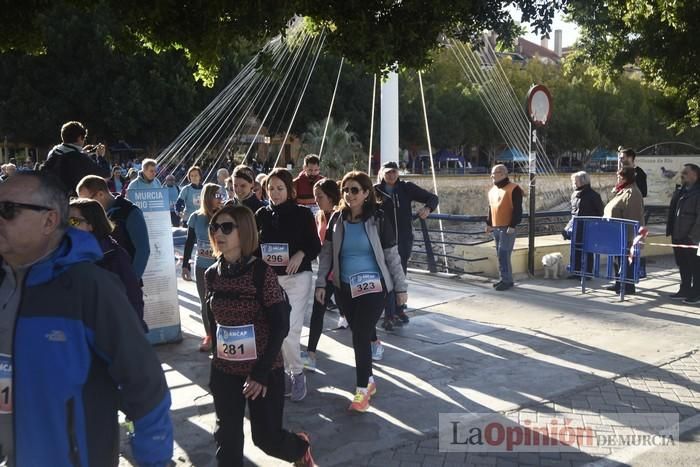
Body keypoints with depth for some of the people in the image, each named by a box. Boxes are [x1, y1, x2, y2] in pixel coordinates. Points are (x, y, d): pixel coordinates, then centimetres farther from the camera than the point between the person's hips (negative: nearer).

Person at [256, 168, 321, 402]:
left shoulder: (302, 213, -2)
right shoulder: (262, 214, 6)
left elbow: (315, 245, 0)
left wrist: (300, 254, -18)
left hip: (297, 277, -3)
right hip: (269, 278, 3)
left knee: (289, 329, -10)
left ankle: (297, 373, 10)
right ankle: (283, 372, 23)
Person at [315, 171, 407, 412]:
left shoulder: (379, 219, -8)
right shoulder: (337, 218, 2)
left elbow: (392, 255, -4)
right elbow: (326, 253, 7)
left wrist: (400, 286, -2)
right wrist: (321, 283, 2)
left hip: (373, 286, -4)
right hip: (345, 287, 4)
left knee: (361, 336, -9)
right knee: (358, 335, 12)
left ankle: (362, 390, 2)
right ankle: (369, 380, 29)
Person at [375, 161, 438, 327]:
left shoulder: (406, 188, 3)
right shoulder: (376, 191, -2)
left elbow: (432, 198, 4)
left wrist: (427, 208, -16)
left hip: (404, 240, 3)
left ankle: (398, 310, 27)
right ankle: (389, 315, -3)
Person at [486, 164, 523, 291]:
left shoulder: (513, 189, -10)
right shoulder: (492, 190, 14)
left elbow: (517, 210, -14)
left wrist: (512, 225, -18)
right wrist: (488, 224, 17)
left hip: (507, 228, -8)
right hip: (496, 228, 8)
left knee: (504, 255, -10)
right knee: (500, 255, 11)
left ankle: (506, 280, -4)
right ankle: (505, 279, 19)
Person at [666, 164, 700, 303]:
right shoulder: (679, 191, 14)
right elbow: (672, 212, 19)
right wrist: (670, 231, 13)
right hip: (678, 236, 8)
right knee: (682, 265, 15)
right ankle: (685, 290, 26)